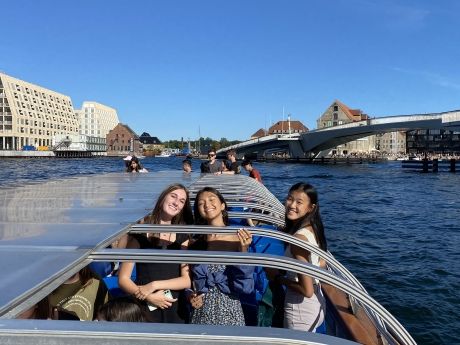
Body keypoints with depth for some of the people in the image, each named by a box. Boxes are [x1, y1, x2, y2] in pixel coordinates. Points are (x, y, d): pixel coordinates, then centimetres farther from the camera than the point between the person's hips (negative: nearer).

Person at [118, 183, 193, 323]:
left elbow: (187, 280, -4)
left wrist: (155, 285, -16)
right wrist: (150, 297, -20)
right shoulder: (140, 231, -5)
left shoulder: (182, 236, 2)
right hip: (144, 308, -2)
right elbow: (123, 279, -6)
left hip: (174, 310, 2)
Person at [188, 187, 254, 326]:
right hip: (201, 312, 3)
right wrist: (191, 296, -5)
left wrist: (243, 251, -22)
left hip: (229, 311, -2)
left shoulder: (239, 239, -10)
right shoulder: (196, 241, 1)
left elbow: (244, 286, -11)